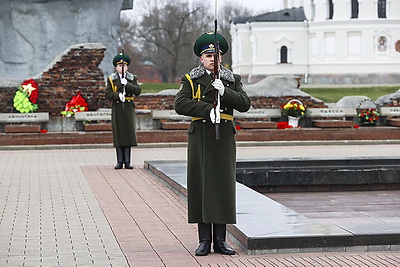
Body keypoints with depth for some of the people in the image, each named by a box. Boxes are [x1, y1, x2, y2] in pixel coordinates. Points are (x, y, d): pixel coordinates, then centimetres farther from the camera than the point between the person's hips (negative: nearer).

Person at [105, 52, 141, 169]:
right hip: (117, 109, 0)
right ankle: (120, 161, 5)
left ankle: (127, 162, 2)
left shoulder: (132, 79, 7)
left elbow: (138, 91, -6)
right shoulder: (111, 79, 5)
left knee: (128, 133, -2)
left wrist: (127, 84, -17)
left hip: (128, 108, 1)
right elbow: (108, 94, -2)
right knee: (118, 134, 0)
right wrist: (118, 95, -18)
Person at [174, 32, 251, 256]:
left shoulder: (232, 79, 11)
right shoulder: (191, 79, 6)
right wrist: (208, 110, -21)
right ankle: (204, 241, 4)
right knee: (201, 185, -2)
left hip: (225, 136, 1)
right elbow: (181, 104, -10)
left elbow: (245, 104, -2)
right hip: (201, 135, -1)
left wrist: (224, 91, -16)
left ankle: (220, 240, 7)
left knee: (223, 185, 1)